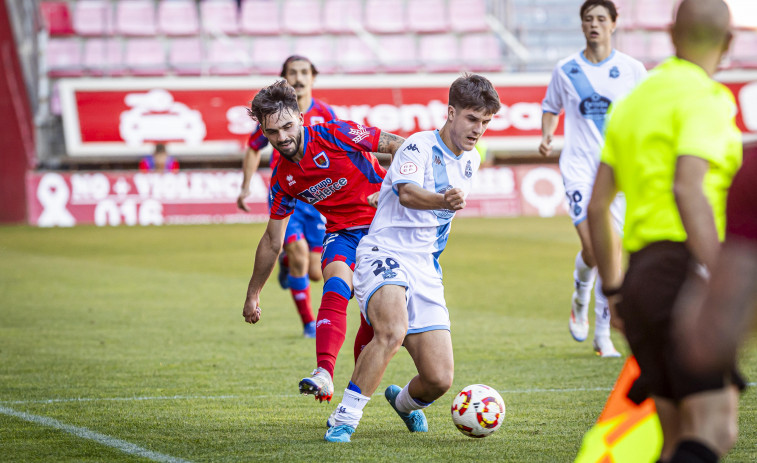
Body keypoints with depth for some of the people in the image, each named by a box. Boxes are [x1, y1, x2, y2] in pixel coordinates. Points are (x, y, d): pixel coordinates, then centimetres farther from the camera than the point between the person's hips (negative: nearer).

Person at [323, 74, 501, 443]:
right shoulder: (419, 146, -9)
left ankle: (403, 401, 32)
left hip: (426, 271, 6)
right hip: (384, 255, -6)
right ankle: (344, 420, -26)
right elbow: (407, 193, -29)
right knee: (393, 330, -38)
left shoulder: (470, 161, 14)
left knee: (439, 380, -4)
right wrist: (442, 201, -46)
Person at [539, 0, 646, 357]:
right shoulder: (565, 70, 5)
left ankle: (603, 335, 7)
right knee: (591, 247, -17)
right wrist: (546, 137, -1)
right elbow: (550, 107, 18)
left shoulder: (632, 70, 3)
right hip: (578, 164, -1)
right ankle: (580, 302, 15)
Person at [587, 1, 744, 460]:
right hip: (685, 271, -8)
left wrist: (614, 290, 24)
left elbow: (597, 205, 19)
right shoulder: (704, 98, -5)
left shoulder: (633, 101, 20)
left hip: (642, 269, 8)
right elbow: (688, 188, -20)